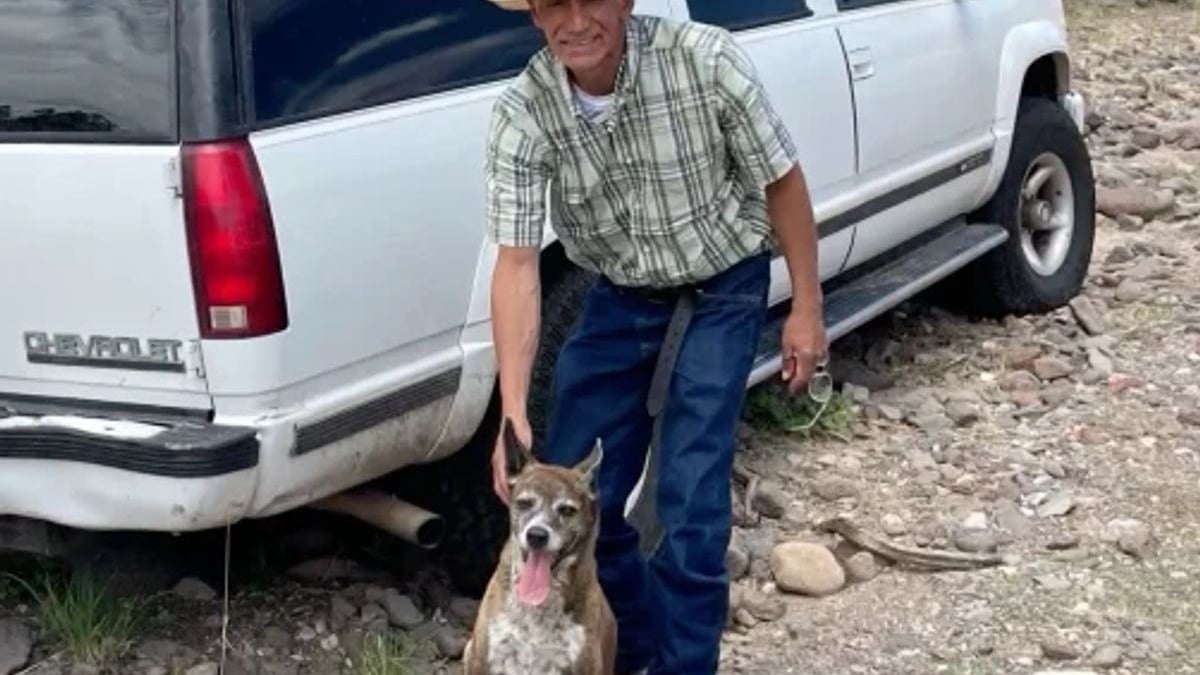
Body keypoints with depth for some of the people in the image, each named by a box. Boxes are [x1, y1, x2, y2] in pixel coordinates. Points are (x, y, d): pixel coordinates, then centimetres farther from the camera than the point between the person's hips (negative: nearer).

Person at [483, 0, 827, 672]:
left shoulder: (706, 60, -26)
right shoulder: (521, 113, -20)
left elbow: (782, 181, -12)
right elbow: (518, 264, -22)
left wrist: (807, 306, -10)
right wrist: (514, 410, -30)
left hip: (721, 292, -3)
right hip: (619, 298, 3)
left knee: (690, 500, -11)